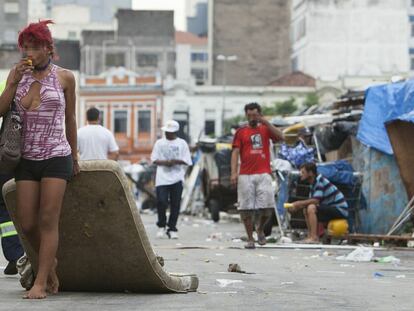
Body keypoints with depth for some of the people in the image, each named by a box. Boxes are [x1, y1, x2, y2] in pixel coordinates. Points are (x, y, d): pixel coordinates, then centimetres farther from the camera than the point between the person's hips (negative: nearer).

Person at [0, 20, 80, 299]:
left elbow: (70, 120, 10)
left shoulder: (64, 77, 1)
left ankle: (41, 283, -4)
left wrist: (74, 158, 15)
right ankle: (50, 263, 26)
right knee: (27, 224, 1)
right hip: (27, 159, 3)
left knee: (48, 221, -7)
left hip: (56, 157, -3)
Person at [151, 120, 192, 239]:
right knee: (161, 202, -9)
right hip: (162, 177, 0)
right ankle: (161, 226, 11)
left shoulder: (182, 143, 8)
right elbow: (154, 160, 7)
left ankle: (172, 229, 8)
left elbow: (186, 161, 5)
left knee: (175, 204, -1)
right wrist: (164, 162, -11)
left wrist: (176, 161, -13)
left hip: (177, 178, 0)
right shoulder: (159, 143, 11)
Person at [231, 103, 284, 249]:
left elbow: (280, 137, -3)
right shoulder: (241, 132, 9)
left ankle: (260, 229, 20)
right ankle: (250, 238, 9)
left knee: (267, 206, -8)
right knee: (246, 208, -1)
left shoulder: (265, 129, 13)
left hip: (264, 174, 0)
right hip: (246, 175, 0)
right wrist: (234, 172, -8)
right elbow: (235, 152, 3)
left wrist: (266, 122, -8)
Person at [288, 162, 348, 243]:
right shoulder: (313, 183, 12)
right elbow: (310, 201, 9)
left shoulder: (320, 181, -17)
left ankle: (314, 237, -26)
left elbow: (315, 200, -26)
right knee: (306, 209, 9)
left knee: (311, 208, -25)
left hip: (340, 209, -10)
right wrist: (296, 206, -5)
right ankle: (310, 236, 5)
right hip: (331, 208, 10)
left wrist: (299, 203, -19)